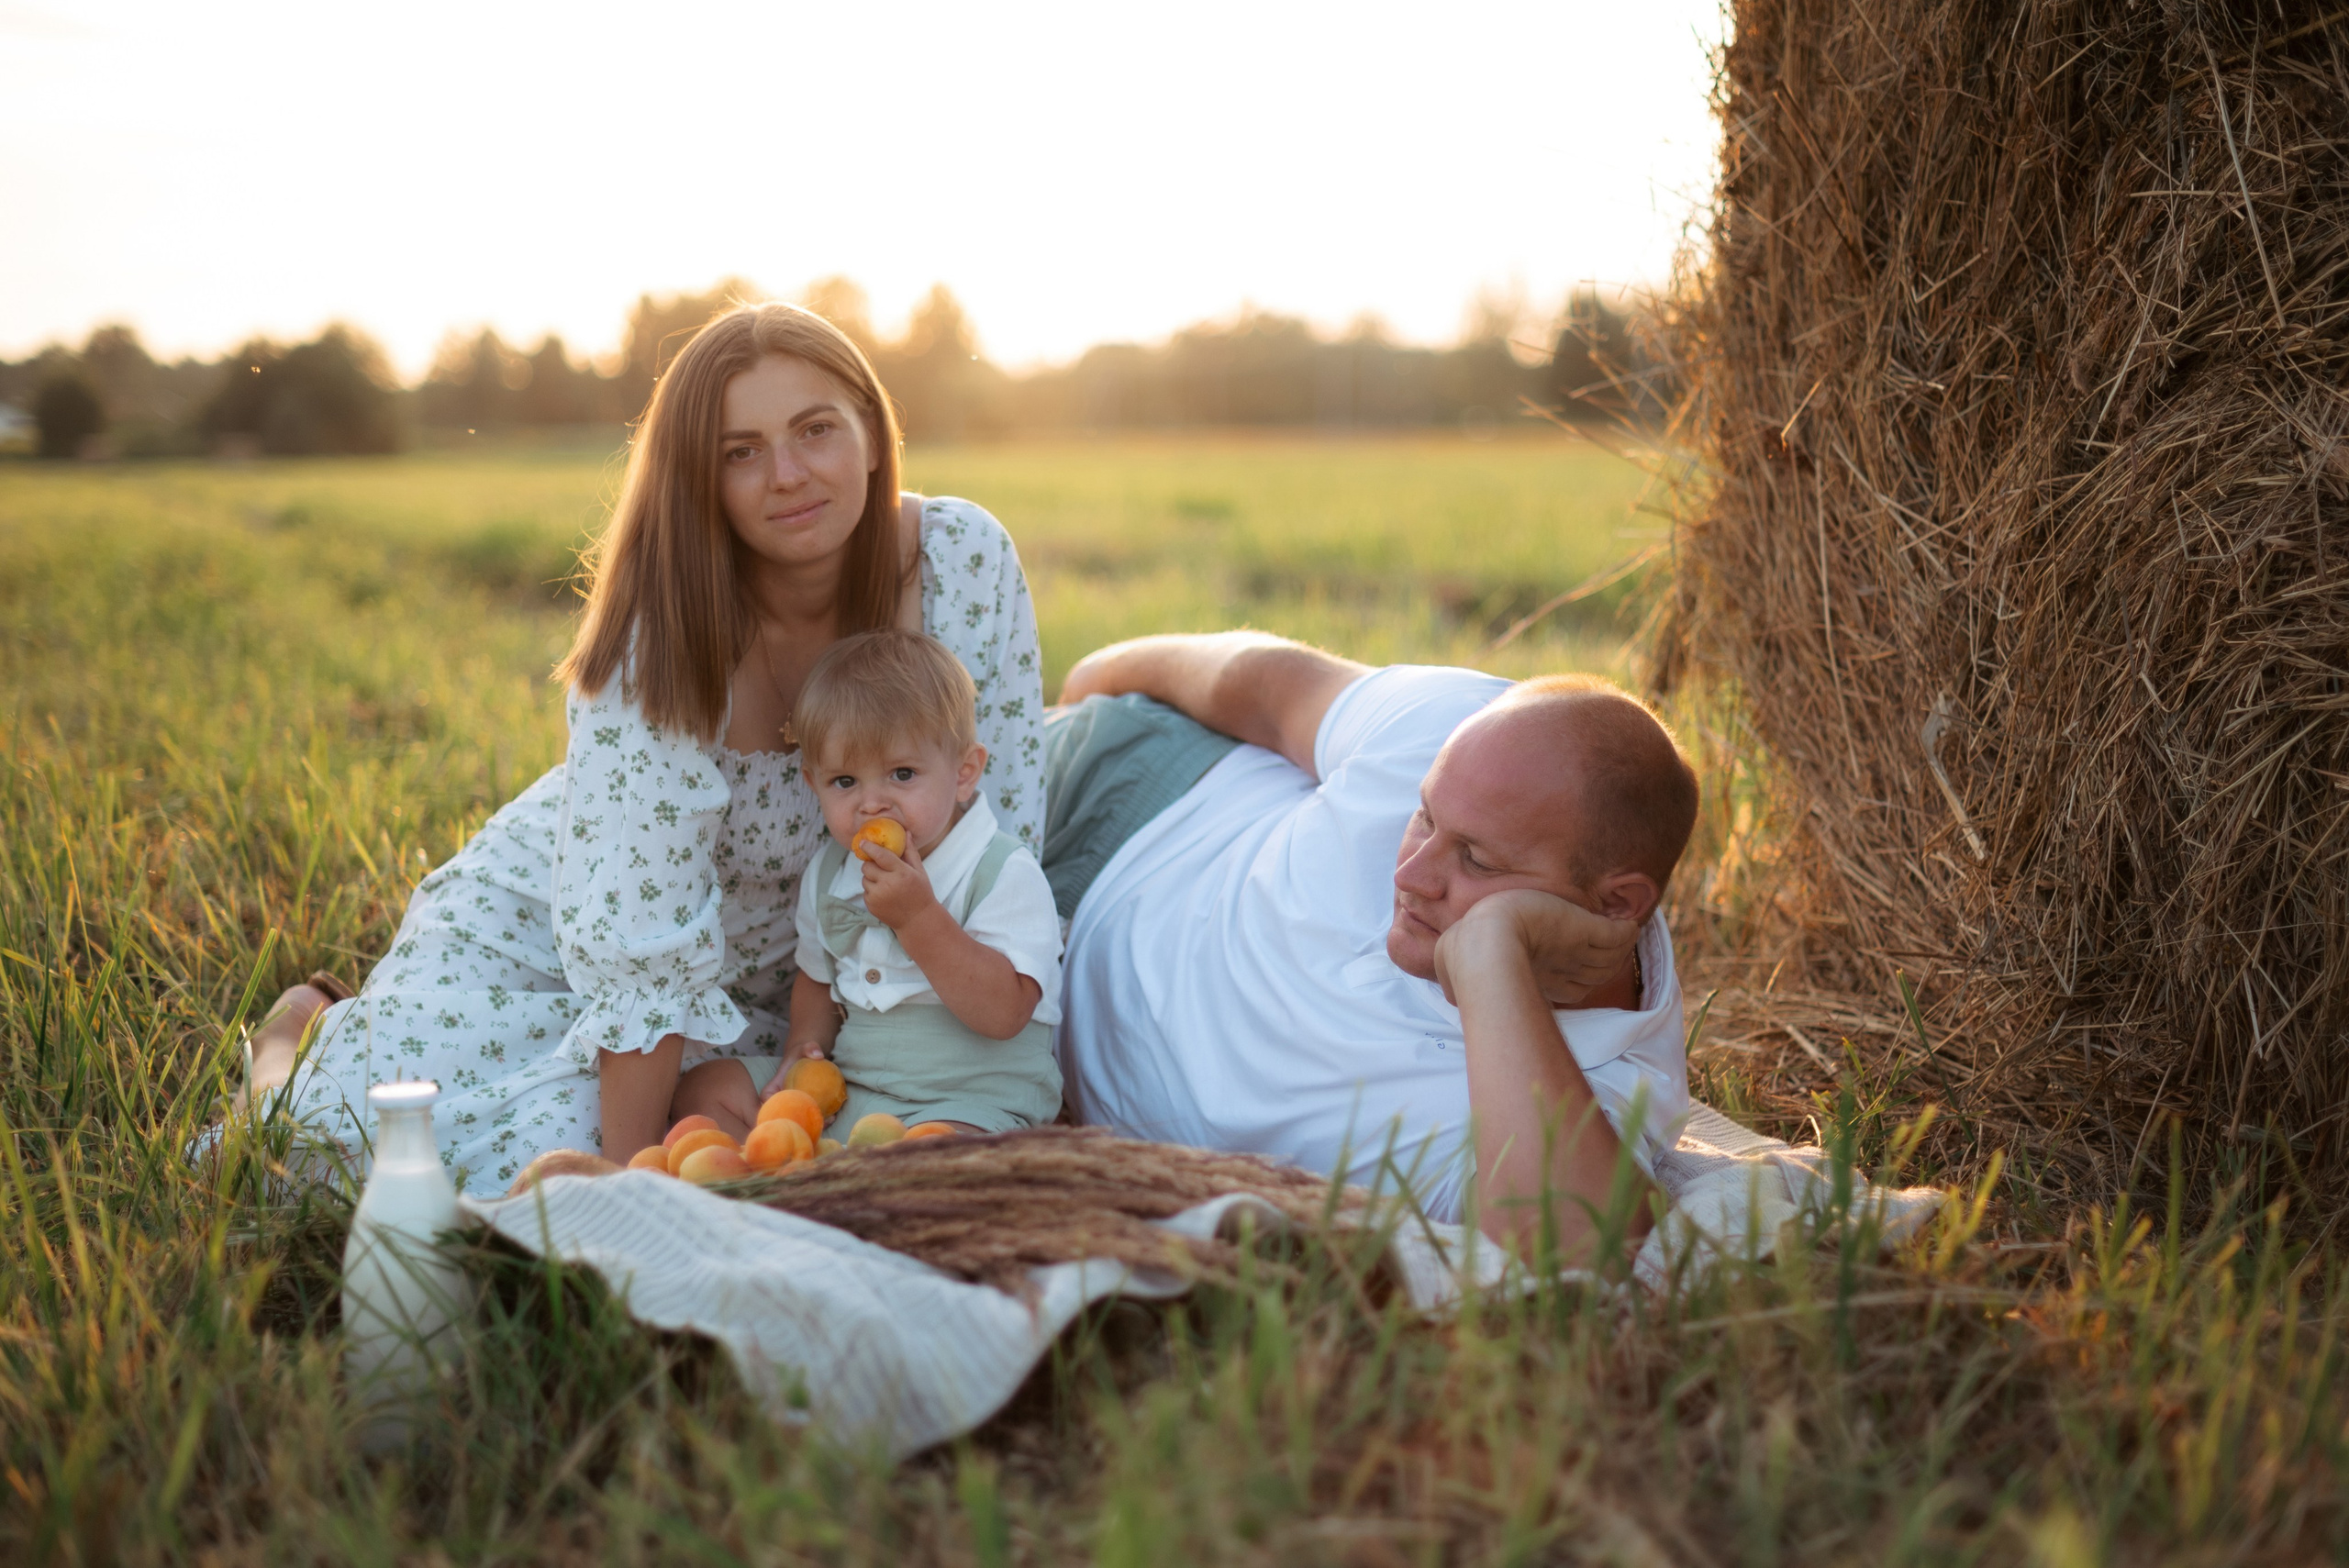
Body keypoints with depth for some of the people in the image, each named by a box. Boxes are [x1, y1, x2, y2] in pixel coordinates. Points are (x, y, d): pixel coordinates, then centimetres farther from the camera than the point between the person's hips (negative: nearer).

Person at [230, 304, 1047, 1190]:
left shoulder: (967, 561, -21)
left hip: (789, 972, 5)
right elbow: (642, 942, -29)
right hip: (555, 924, -4)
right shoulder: (664, 638, -31)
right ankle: (311, 1038, 22)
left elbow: (1002, 823, -12)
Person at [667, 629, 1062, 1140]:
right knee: (705, 1089, 1)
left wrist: (918, 916, -26)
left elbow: (1004, 1013, -22)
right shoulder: (826, 877, 8)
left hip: (969, 1103, -7)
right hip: (842, 1087, 7)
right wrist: (803, 1047, 3)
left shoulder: (1005, 873, -13)